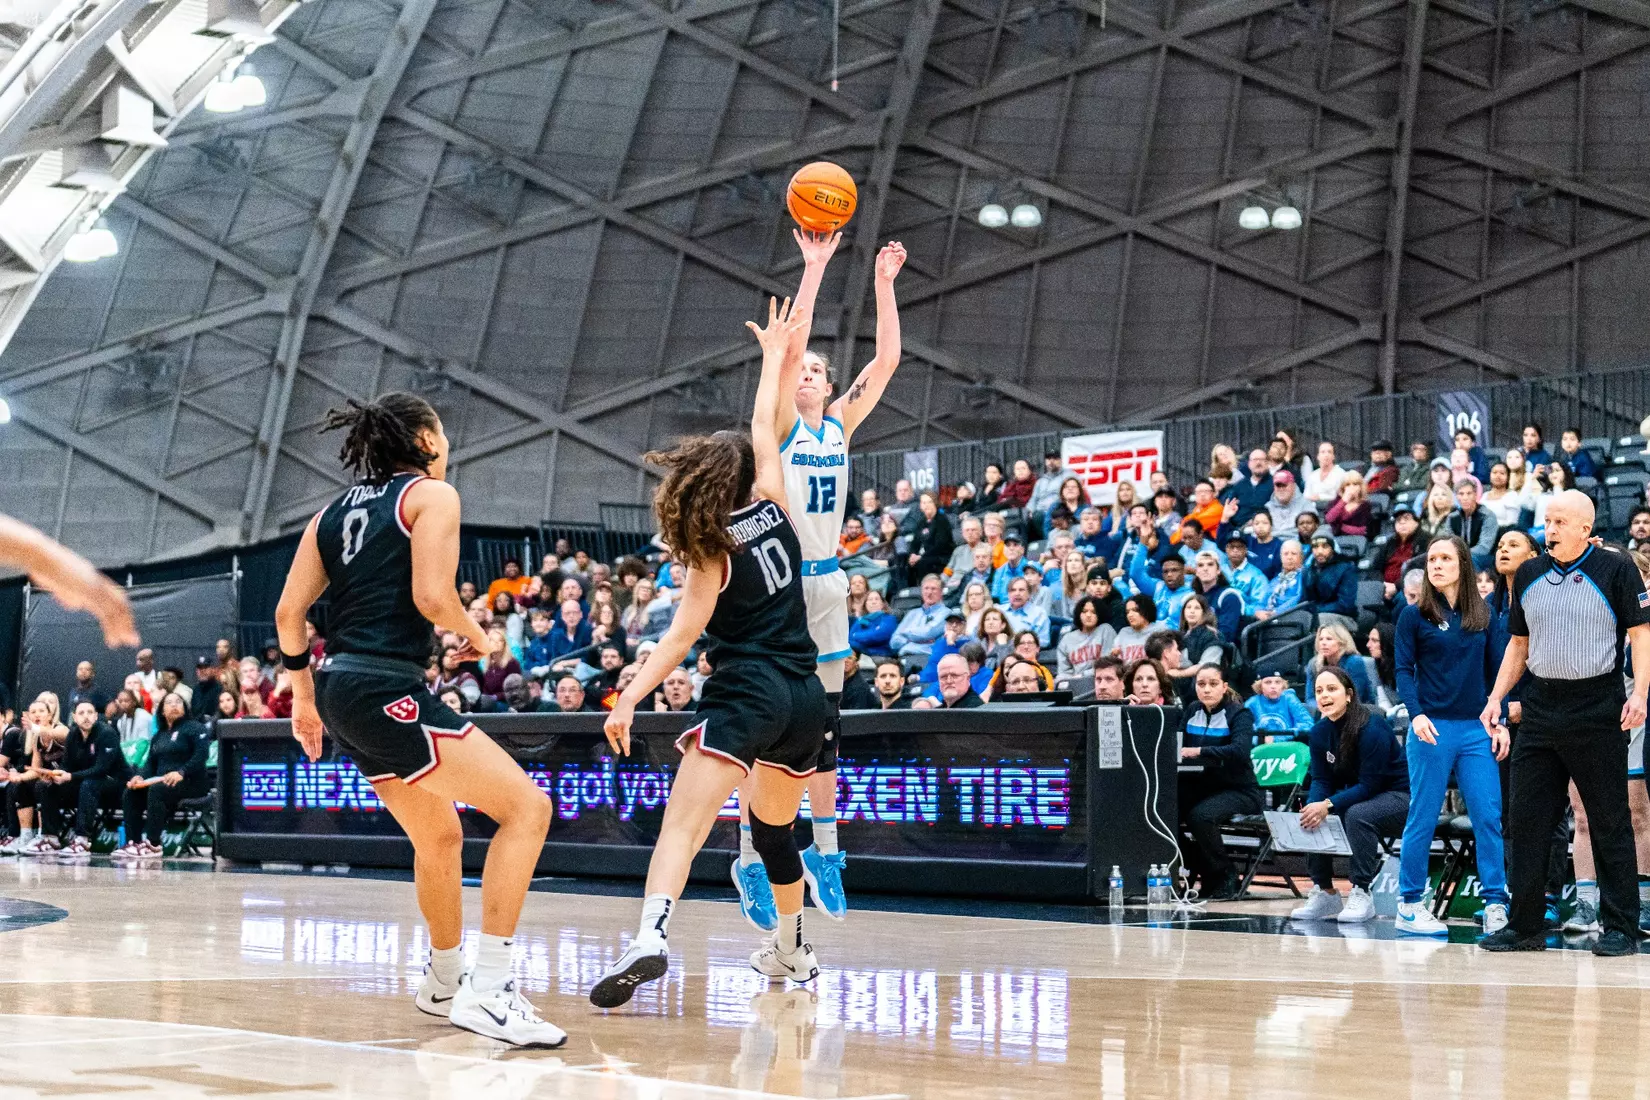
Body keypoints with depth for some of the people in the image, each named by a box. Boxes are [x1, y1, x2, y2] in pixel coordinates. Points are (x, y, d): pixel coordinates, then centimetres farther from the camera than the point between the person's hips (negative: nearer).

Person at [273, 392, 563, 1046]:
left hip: (340, 688, 9)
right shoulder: (431, 494, -2)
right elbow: (432, 598, -15)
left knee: (439, 837, 25)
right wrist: (476, 635, 4)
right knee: (526, 806, -8)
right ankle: (487, 991, -17)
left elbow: (288, 611, 13)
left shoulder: (336, 511, 18)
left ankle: (443, 982, 42)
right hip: (389, 690, -9)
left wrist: (304, 695, 23)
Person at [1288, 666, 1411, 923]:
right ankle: (1324, 894, -3)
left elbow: (1369, 784, -26)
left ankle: (1361, 895, -25)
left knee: (1357, 814, -35)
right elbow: (1321, 780, -2)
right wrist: (1313, 807, -24)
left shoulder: (1372, 728, -24)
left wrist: (1328, 805, -34)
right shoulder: (1319, 732, -3)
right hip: (1359, 796, 7)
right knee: (1310, 819, -14)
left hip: (1398, 796, -7)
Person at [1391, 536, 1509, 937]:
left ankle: (1496, 904, 1)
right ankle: (1408, 905, 9)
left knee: (1489, 817, -3)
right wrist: (1416, 714, -17)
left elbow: (1495, 671, 12)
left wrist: (1500, 722, 4)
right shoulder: (1413, 615, 2)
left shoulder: (1483, 614, 10)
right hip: (1433, 729, -3)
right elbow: (1404, 670, -2)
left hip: (1478, 730, 3)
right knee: (1423, 819, 1)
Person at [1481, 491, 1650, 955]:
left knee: (1610, 822, 0)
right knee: (1527, 820, 5)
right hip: (1540, 708, 5)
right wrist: (1496, 698, 10)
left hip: (1597, 709, -5)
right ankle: (1525, 926, 12)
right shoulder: (1529, 575, 12)